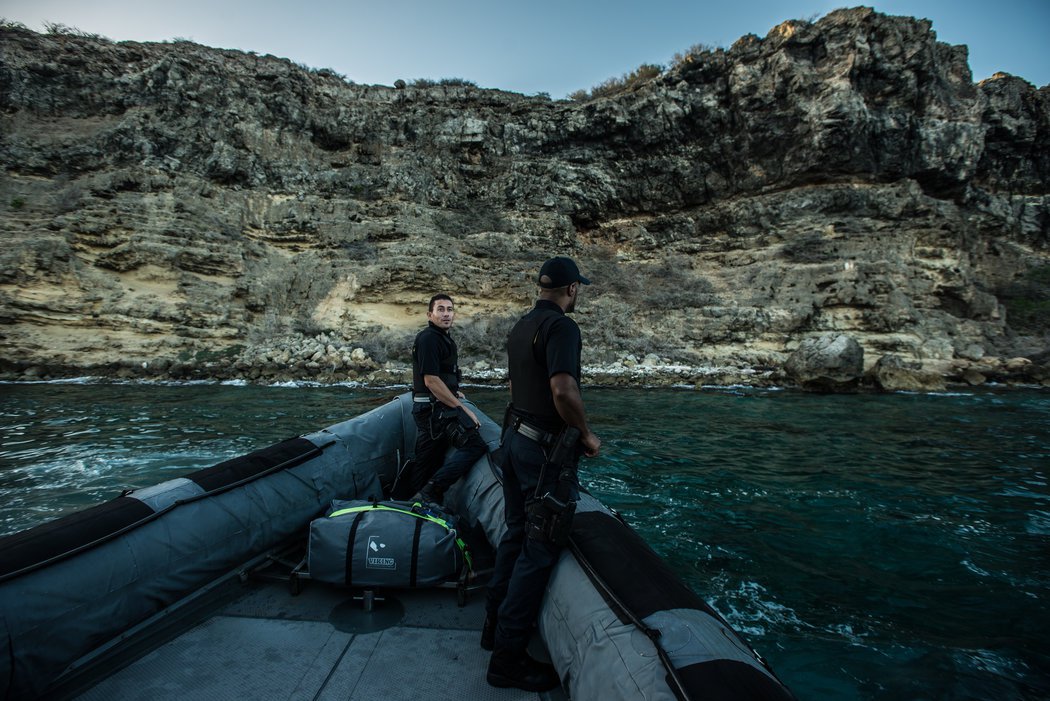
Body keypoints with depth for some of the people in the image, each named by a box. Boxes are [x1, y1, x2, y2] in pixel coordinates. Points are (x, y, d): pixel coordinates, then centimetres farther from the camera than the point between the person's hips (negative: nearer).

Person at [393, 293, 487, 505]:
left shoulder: (444, 337, 18)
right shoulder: (429, 338, -13)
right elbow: (431, 380, -20)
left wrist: (453, 393, 30)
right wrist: (462, 408, -18)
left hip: (428, 410, 10)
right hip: (434, 408, -10)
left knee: (427, 462, 14)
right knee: (474, 444, -19)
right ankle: (431, 492, -18)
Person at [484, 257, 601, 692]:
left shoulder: (520, 327, 12)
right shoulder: (561, 326, -17)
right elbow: (563, 389, -30)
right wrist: (587, 435, -15)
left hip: (515, 438, 9)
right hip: (545, 448, -9)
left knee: (515, 534, 19)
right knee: (540, 548, 0)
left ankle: (496, 624, 33)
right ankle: (508, 658, 9)